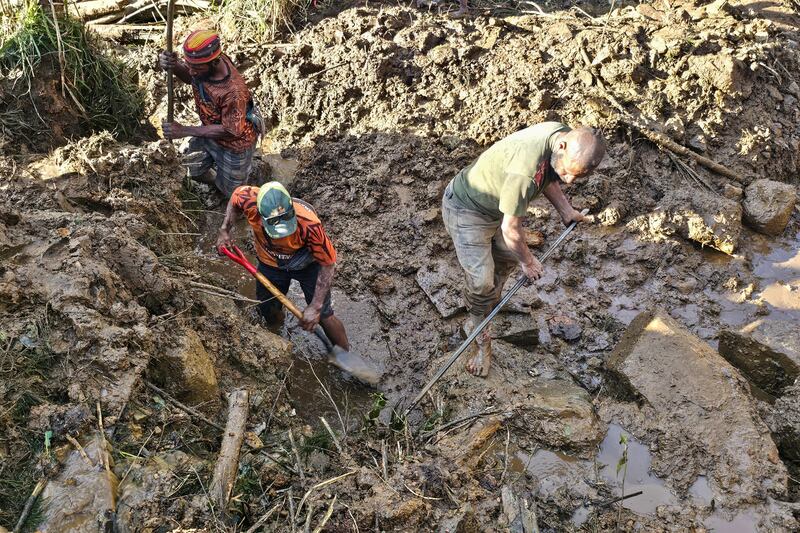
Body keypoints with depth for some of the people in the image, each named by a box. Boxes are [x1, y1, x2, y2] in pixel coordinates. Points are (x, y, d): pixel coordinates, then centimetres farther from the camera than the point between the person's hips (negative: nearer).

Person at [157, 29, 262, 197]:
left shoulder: (233, 92, -43)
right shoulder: (202, 61, -23)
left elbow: (228, 131, -31)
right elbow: (188, 76, 0)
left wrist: (185, 131, -28)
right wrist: (172, 65, -25)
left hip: (235, 142, -6)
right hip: (210, 130, 6)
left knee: (230, 192, 15)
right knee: (196, 173, 23)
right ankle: (216, 182, 52)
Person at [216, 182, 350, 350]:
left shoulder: (309, 224, -43)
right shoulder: (249, 200, -35)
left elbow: (328, 264, -28)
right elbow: (235, 196, -7)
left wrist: (315, 307, -27)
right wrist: (224, 231, -13)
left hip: (307, 264, -3)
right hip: (270, 263, 3)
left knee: (324, 316, 0)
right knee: (268, 311, 18)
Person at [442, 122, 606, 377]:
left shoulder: (561, 133, -16)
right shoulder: (525, 170, -43)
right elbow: (510, 229, -29)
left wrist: (566, 210, 2)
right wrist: (528, 262, -12)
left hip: (495, 203, 9)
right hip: (467, 210, -9)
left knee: (507, 260, 21)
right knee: (481, 282, -11)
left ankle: (483, 312, 44)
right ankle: (482, 341, 13)